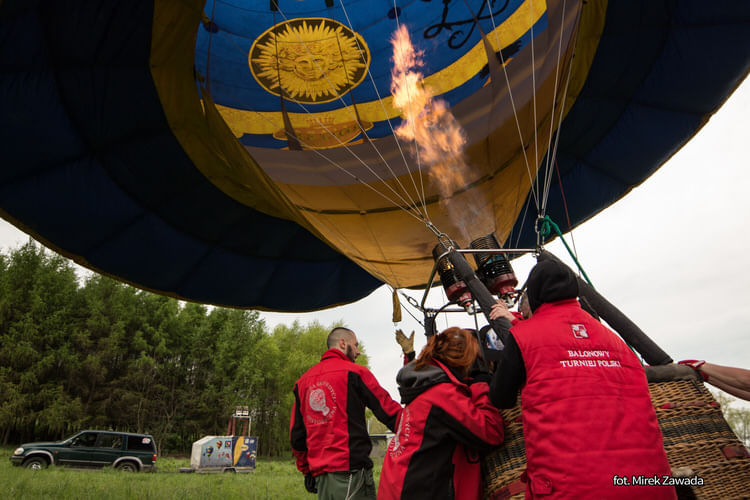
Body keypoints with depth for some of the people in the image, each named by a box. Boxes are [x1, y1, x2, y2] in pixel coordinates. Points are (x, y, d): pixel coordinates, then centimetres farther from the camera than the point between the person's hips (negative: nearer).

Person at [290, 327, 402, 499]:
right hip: (350, 469, -7)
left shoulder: (303, 380, 14)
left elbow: (296, 435, 15)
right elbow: (388, 410, -4)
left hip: (319, 473, 7)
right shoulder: (354, 372, -4)